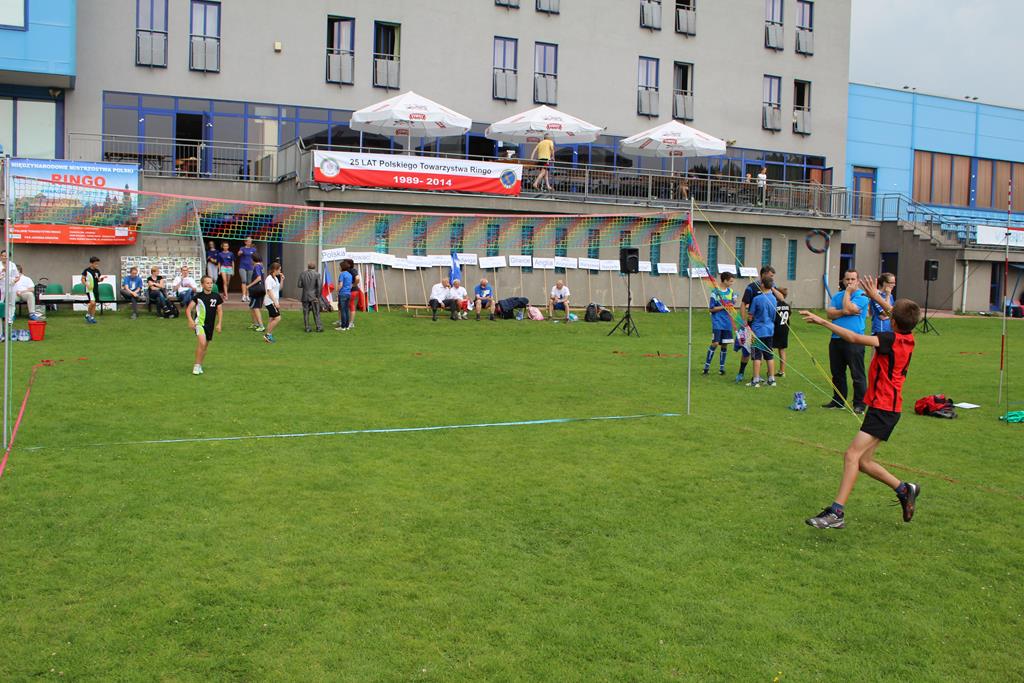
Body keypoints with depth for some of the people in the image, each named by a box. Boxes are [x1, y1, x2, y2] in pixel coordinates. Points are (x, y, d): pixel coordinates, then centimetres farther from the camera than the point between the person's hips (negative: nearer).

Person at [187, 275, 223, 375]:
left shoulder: (216, 297, 3)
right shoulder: (198, 296, -5)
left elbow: (220, 310, 11)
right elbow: (188, 309, -4)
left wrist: (219, 323, 3)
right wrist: (190, 320, -18)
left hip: (210, 325, 4)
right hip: (199, 323, -4)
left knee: (205, 346, 12)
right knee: (202, 343, -23)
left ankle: (199, 365, 29)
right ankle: (197, 365, -13)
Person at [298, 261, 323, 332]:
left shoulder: (302, 273, 1)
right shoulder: (316, 274, -7)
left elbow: (299, 285, 0)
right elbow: (318, 286, -10)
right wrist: (318, 296, -3)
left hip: (305, 296, 2)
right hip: (313, 296, -2)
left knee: (306, 313, 8)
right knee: (316, 313, 4)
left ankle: (307, 327, 8)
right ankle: (319, 327, 5)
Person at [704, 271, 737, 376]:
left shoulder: (731, 292, 8)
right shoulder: (716, 292, -8)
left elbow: (733, 304, 19)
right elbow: (711, 309, -9)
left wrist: (732, 306, -2)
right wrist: (723, 307, -15)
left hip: (727, 323, 5)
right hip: (717, 322, -5)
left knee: (724, 345, 7)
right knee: (715, 343, -10)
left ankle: (722, 367, 16)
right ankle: (706, 366, 0)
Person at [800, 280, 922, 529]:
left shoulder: (891, 339, -16)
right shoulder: (908, 338, 8)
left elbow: (854, 338, -28)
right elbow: (902, 315, 31)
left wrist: (822, 321, -27)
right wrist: (877, 297, 37)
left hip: (883, 408, -10)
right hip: (886, 407, 10)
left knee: (852, 455, -19)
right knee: (864, 461, 14)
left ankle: (837, 512, -25)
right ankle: (905, 489, 25)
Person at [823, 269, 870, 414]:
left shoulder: (862, 296, -4)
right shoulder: (837, 295, 13)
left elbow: (848, 308, -18)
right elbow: (830, 313, 1)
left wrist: (848, 292, -7)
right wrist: (844, 312, -13)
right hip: (836, 340, 6)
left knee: (857, 374, -4)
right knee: (837, 373, 14)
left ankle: (859, 404, 2)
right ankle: (838, 401, 26)